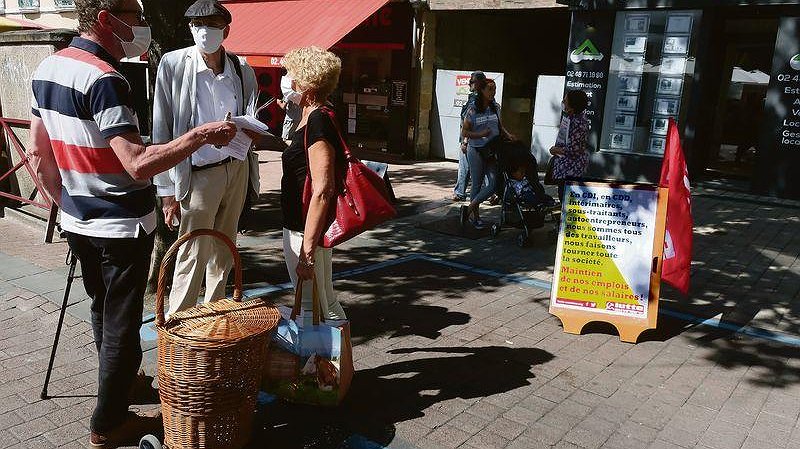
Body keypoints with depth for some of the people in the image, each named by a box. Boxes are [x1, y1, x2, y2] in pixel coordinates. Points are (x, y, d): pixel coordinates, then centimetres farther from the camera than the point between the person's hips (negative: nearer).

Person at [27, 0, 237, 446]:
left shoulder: (46, 69, 5)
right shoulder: (105, 80, -22)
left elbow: (38, 154, 11)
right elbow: (138, 164, -30)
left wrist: (68, 201, 19)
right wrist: (201, 134, -24)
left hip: (77, 221, 9)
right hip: (121, 225, -9)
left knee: (102, 311, 24)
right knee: (121, 324, 6)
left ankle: (119, 382, 46)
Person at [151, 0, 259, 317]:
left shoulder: (243, 71, 1)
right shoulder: (173, 65, -8)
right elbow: (161, 132, -8)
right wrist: (167, 190, -10)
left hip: (237, 169, 4)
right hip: (198, 175, -4)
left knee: (223, 253, 16)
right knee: (193, 258, -2)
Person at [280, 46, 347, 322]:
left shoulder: (318, 122, -19)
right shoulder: (312, 117, 11)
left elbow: (322, 191, -25)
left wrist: (307, 251, -25)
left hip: (305, 231, -10)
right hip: (301, 226, 10)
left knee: (310, 308, 2)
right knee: (326, 303, 20)